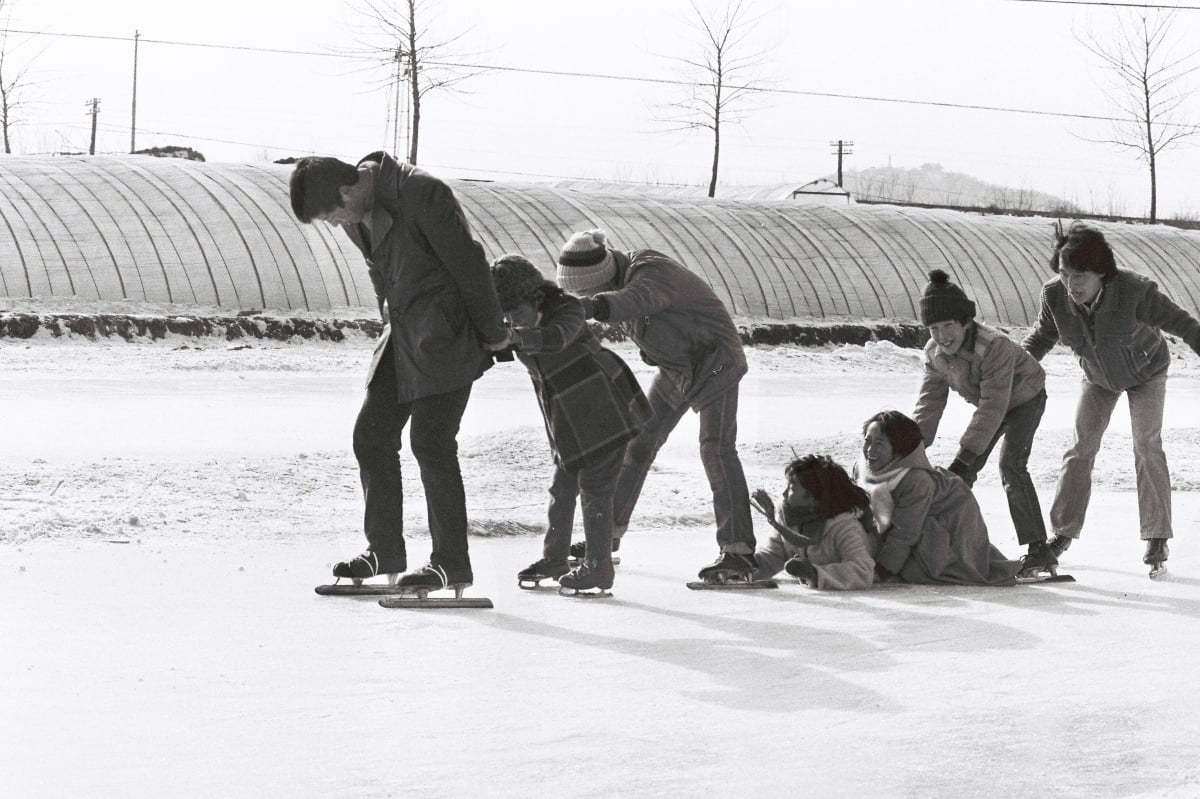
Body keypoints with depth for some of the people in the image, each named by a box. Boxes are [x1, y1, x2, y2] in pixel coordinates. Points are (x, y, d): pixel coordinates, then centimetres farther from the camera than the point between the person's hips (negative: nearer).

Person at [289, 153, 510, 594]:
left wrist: (492, 333, -8)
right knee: (370, 437, 6)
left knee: (431, 442, -11)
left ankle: (452, 561, -3)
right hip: (403, 335, 8)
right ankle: (384, 550, 17)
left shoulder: (422, 193, -22)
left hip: (445, 338, -8)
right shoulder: (357, 211, 3)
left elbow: (468, 262, -16)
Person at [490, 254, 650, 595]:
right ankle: (554, 557, 21)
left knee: (595, 486, -7)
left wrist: (515, 337, -50)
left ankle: (599, 566, -3)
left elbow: (555, 338, -40)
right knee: (562, 487, 11)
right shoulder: (525, 329, 4)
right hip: (570, 423, 8)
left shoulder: (568, 311, -19)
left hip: (604, 411, -8)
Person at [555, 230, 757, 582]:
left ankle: (737, 551, -20)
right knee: (638, 443, 8)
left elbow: (627, 303, -51)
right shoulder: (616, 282, -4)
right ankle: (607, 534, 20)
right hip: (674, 368, 9)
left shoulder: (651, 274, -32)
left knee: (716, 448, -18)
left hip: (716, 361, -8)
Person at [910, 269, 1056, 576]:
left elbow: (993, 407, -41)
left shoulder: (995, 347, -39)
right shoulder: (934, 353, -16)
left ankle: (1039, 550, -25)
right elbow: (929, 402, -12)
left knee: (1011, 465, -24)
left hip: (1024, 399, -7)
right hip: (987, 404, 7)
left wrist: (965, 455, -44)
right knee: (963, 473, 3)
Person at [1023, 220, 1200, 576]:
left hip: (1146, 372, -3)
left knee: (1147, 446, -12)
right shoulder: (1054, 295, -28)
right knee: (1080, 448, 0)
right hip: (1099, 378, 3)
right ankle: (1063, 533, 10)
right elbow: (1042, 335, -8)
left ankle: (1157, 539, -6)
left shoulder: (1135, 291, -39)